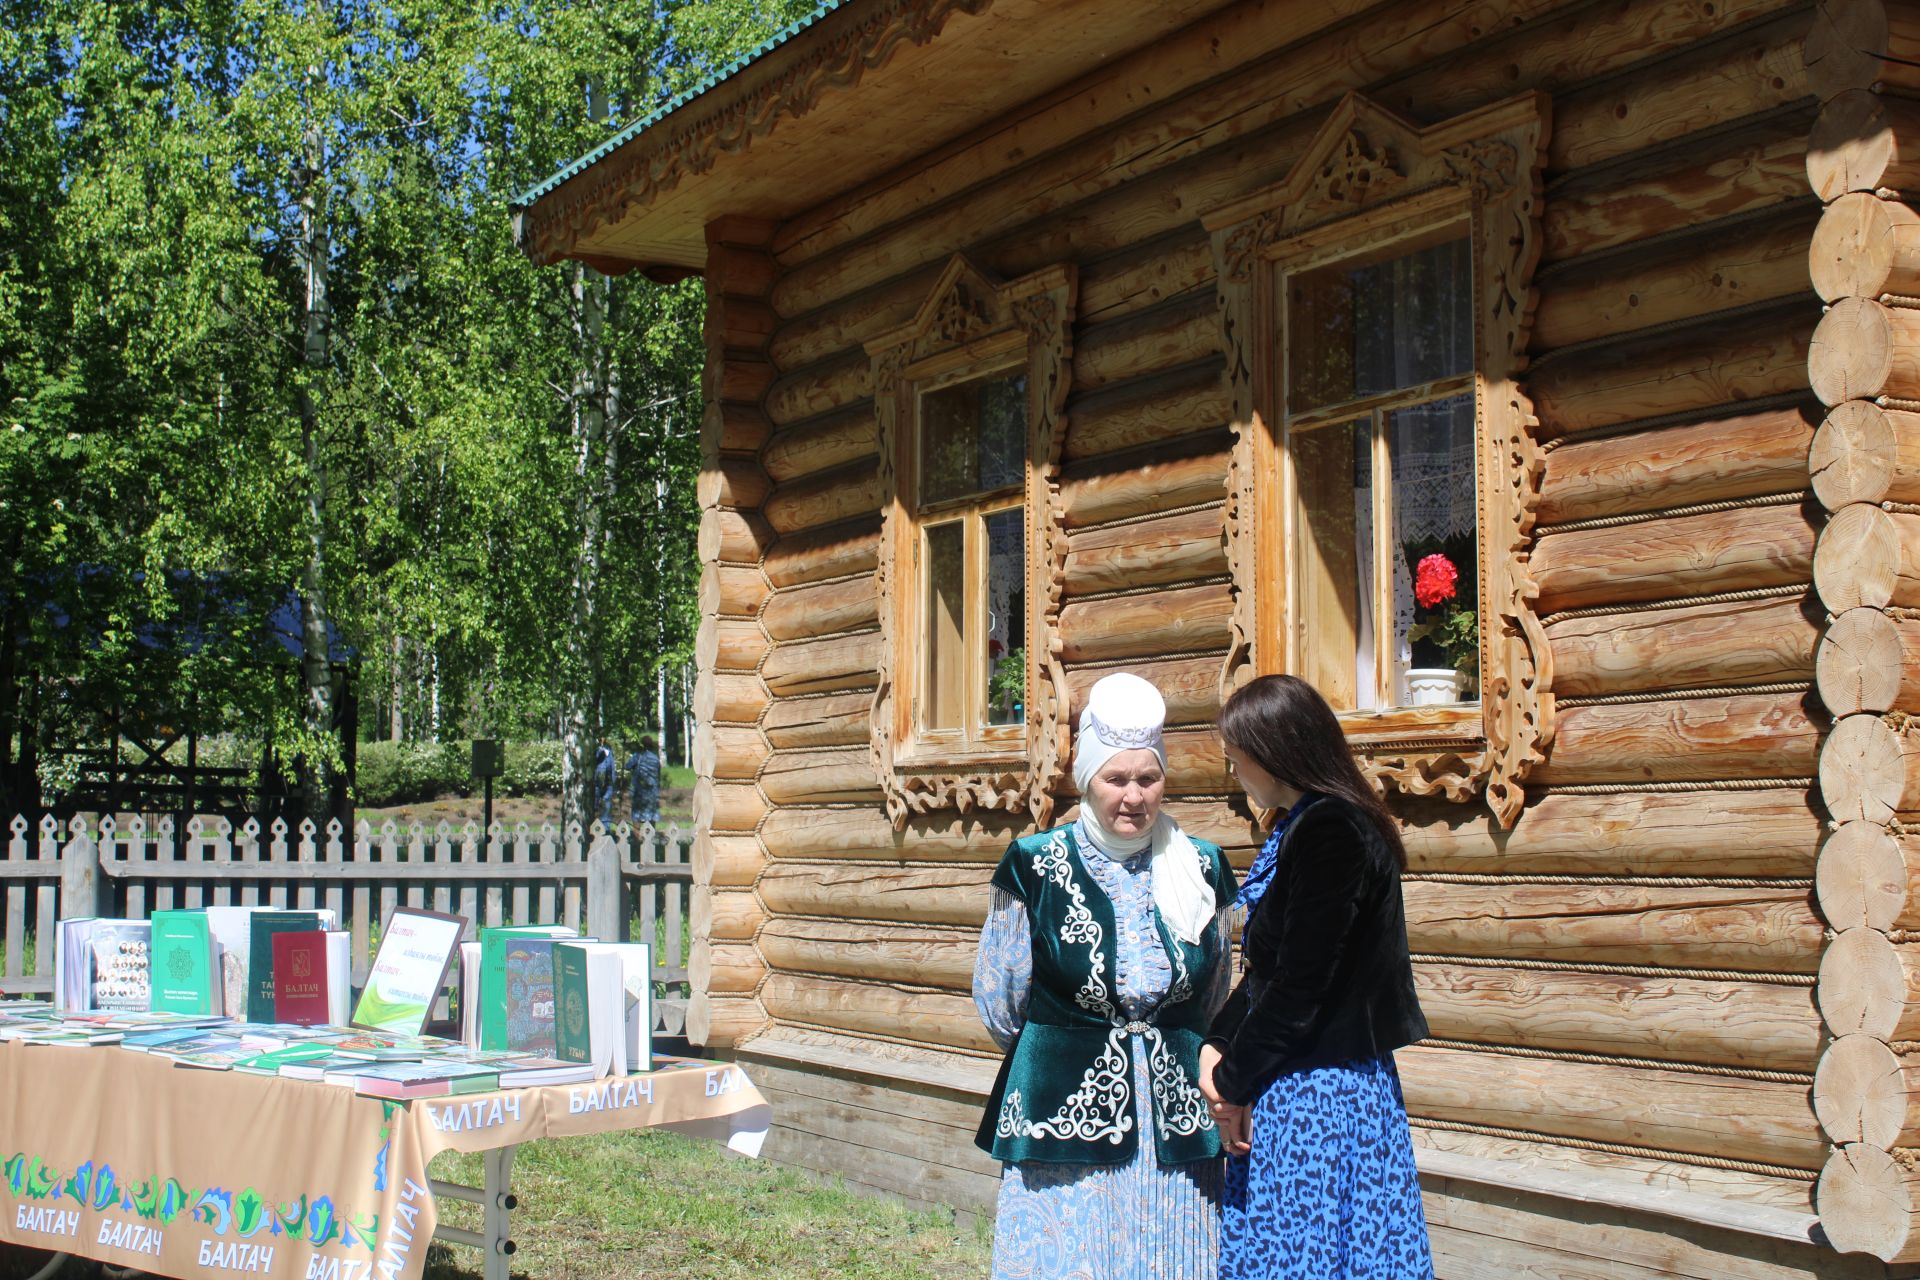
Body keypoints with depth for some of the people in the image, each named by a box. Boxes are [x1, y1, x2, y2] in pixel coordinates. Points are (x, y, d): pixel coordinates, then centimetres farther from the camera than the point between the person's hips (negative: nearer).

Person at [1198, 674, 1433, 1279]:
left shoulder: (1330, 832, -18)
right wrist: (1218, 1044, 2)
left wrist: (1233, 1085, -11)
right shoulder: (1304, 826, 13)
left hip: (1318, 1093, -10)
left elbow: (1298, 987, -21)